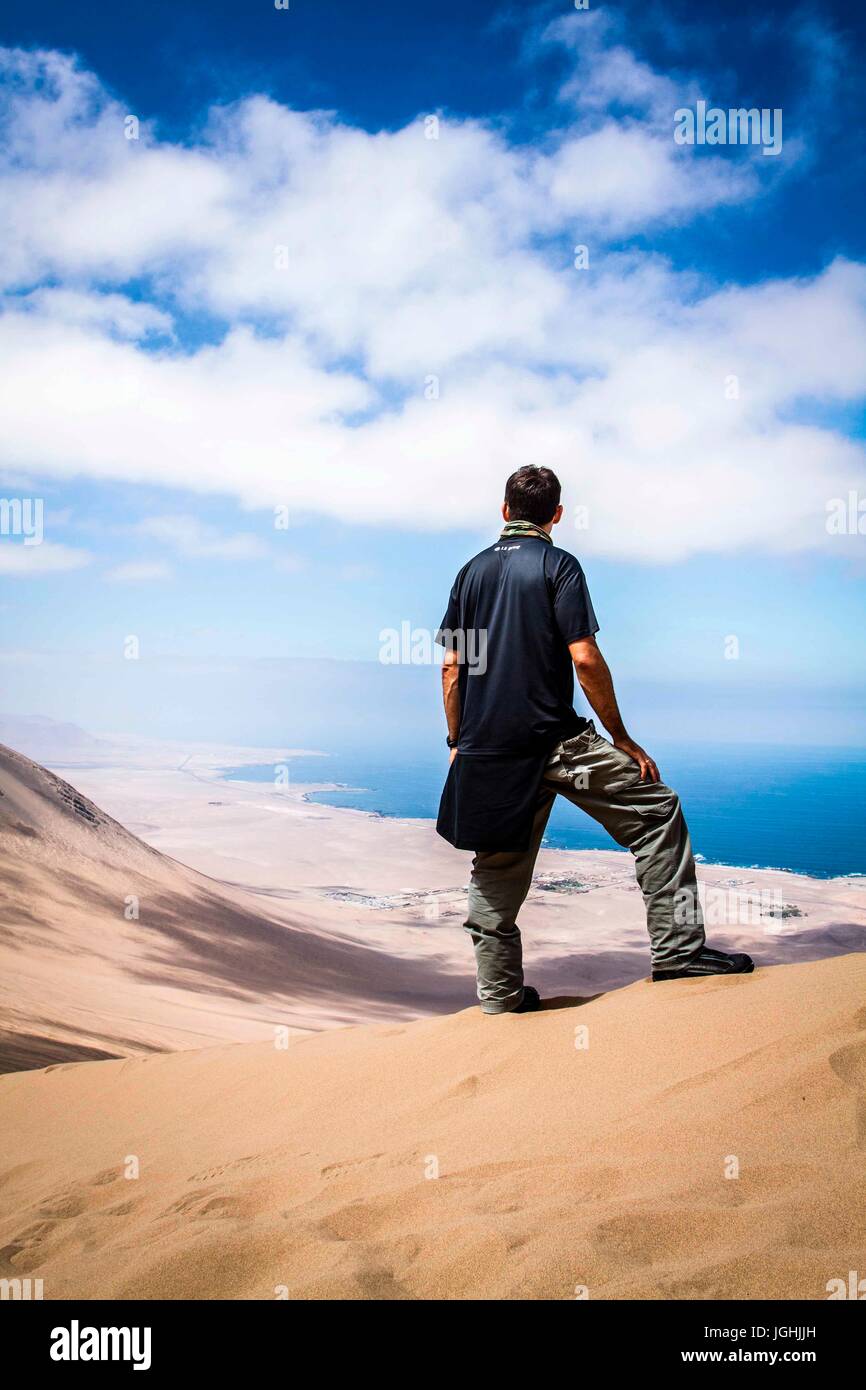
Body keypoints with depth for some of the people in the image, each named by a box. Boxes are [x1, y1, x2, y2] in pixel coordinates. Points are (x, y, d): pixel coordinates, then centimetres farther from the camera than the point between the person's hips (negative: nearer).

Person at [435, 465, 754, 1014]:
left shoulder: (473, 571, 12)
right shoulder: (557, 564, -4)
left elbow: (452, 666, 10)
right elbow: (584, 658, -12)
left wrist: (458, 743, 18)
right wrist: (621, 739, -5)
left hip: (485, 748, 6)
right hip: (554, 740, -6)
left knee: (498, 869, 12)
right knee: (656, 808, 5)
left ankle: (501, 994, 17)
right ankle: (678, 950, 2)